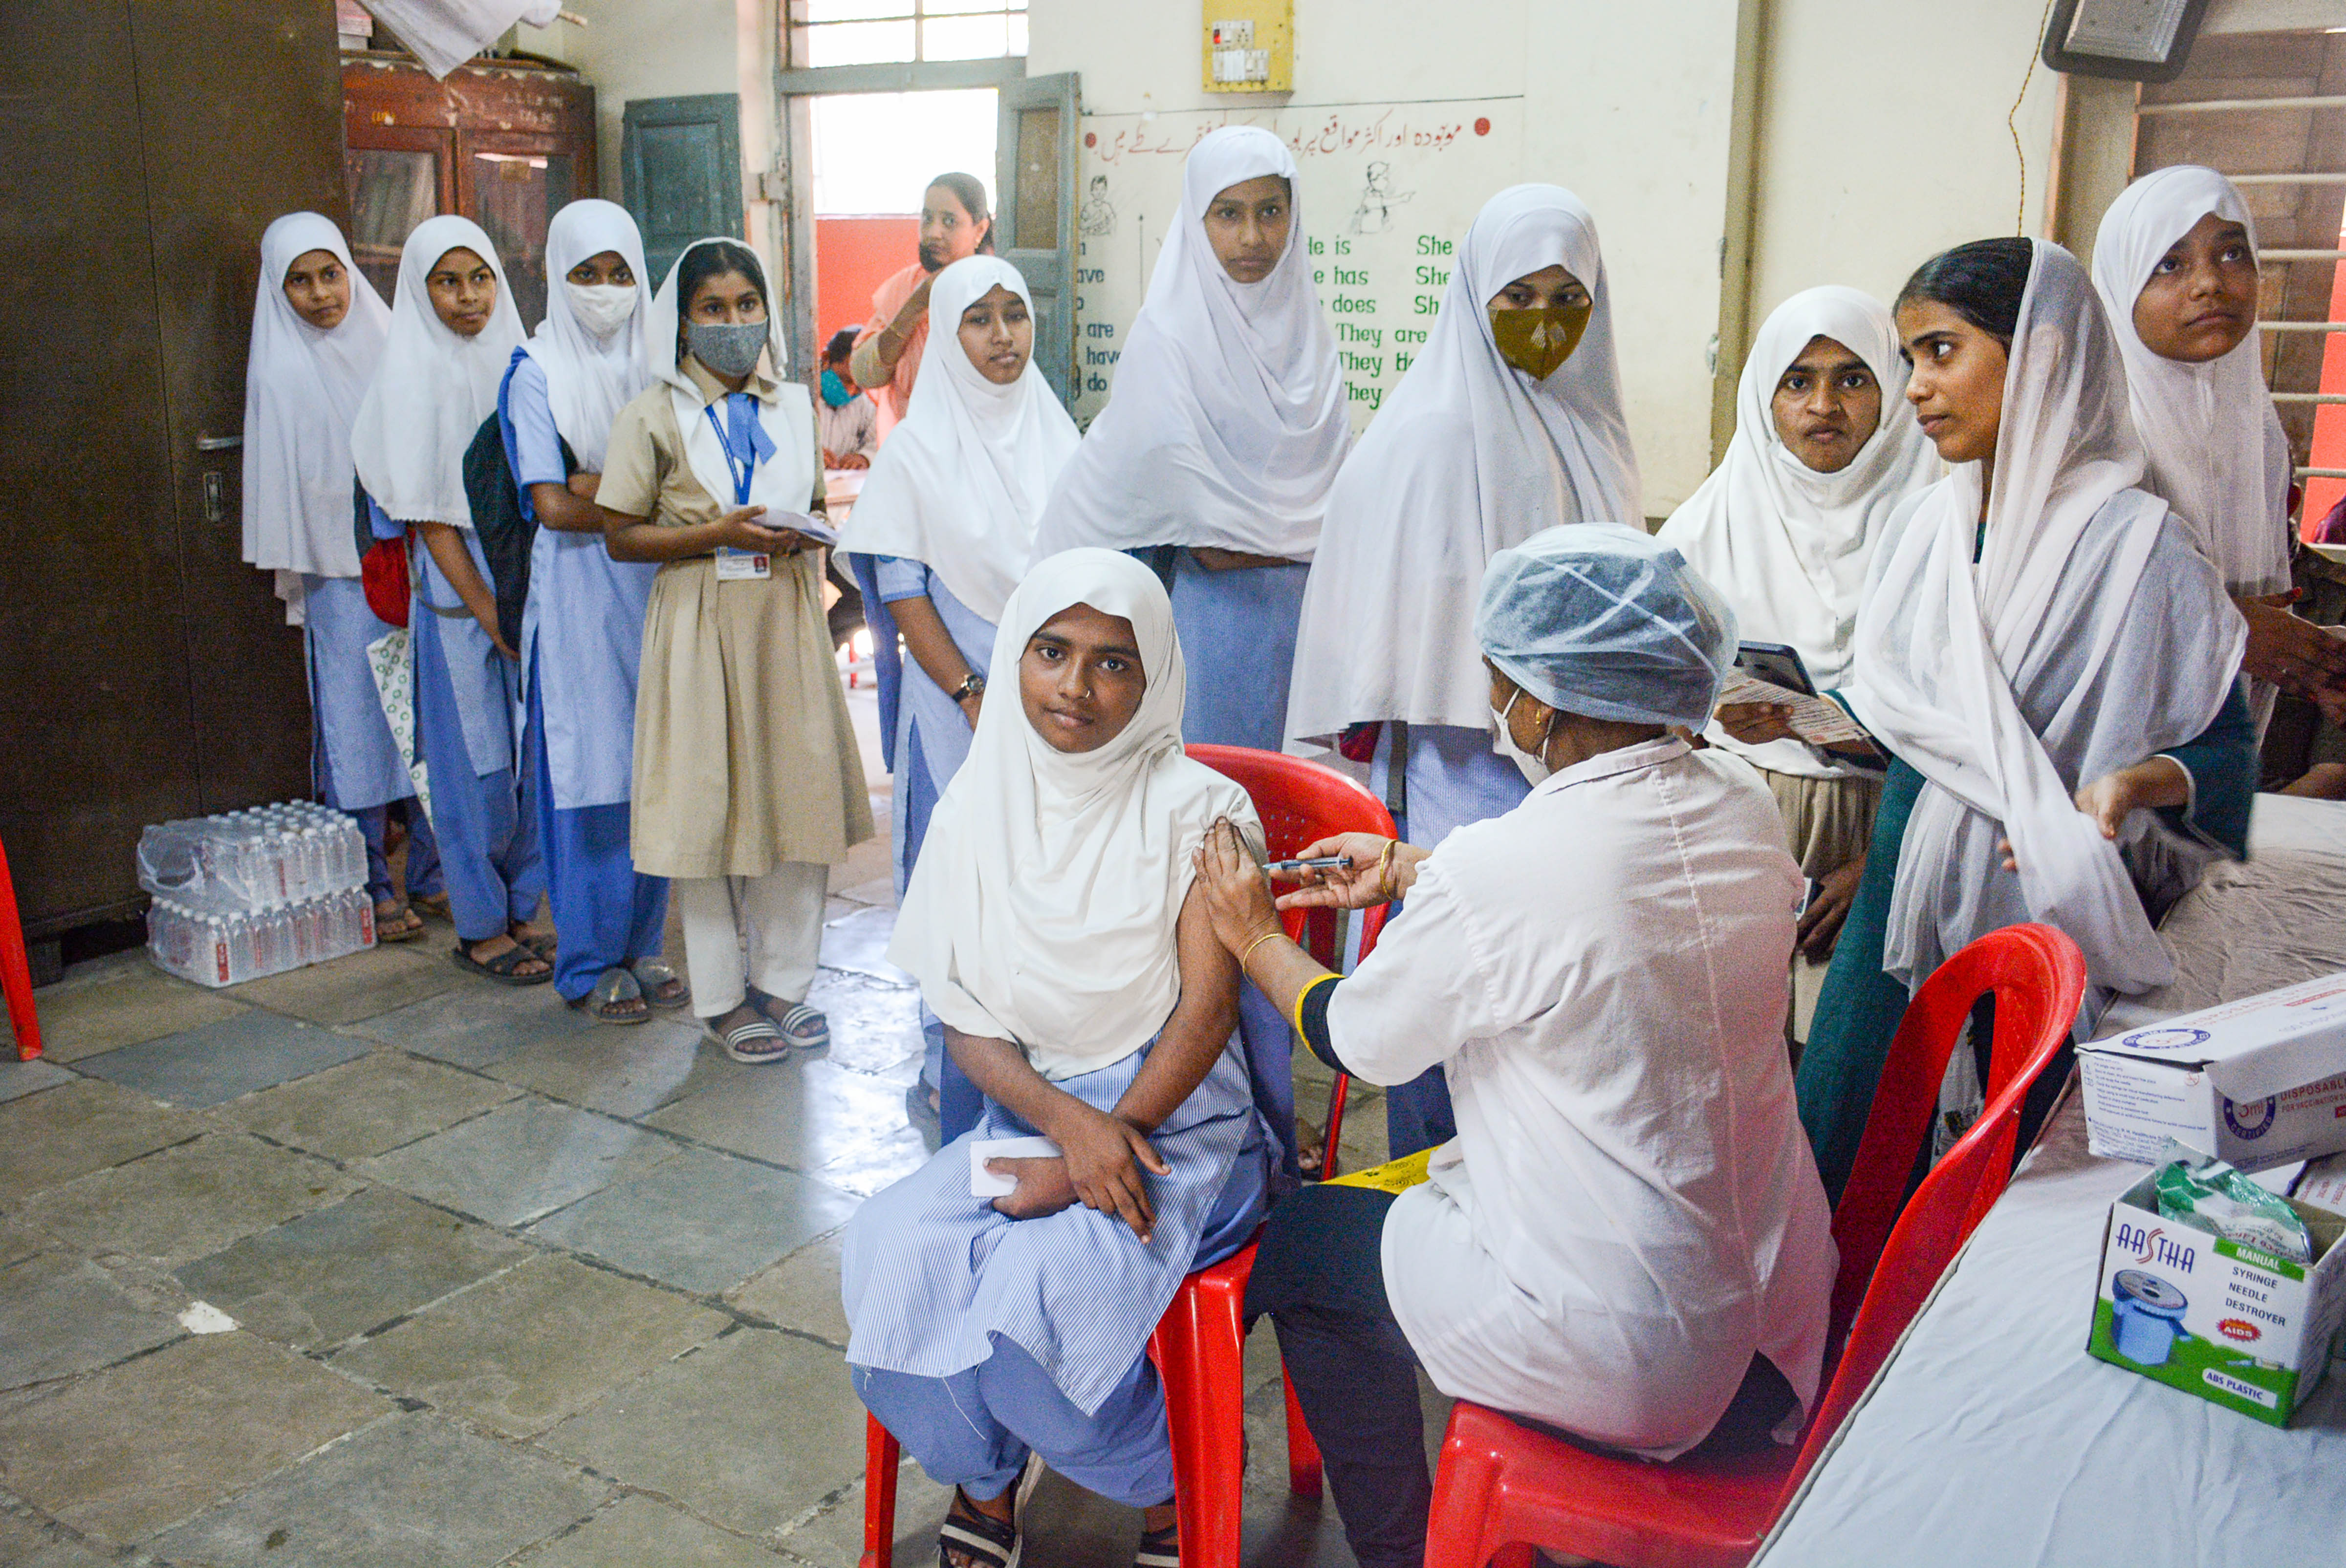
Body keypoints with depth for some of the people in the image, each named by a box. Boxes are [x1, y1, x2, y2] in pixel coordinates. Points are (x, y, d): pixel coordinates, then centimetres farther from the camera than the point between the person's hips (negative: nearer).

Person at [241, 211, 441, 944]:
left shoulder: (387, 344, 8)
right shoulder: (280, 370, -2)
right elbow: (287, 483, -2)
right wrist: (297, 586, -3)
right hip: (341, 571, -3)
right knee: (358, 717, -1)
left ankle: (434, 869, 17)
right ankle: (371, 889, 6)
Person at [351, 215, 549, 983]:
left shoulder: (515, 364, 10)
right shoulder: (415, 378, -6)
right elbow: (426, 515, -8)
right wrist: (486, 608, -12)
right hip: (460, 582, -5)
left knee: (535, 752, 8)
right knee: (476, 756, 0)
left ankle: (518, 911, 21)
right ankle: (479, 930, 11)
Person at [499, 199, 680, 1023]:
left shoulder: (659, 365, 11)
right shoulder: (537, 374, -1)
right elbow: (552, 506, -11)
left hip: (658, 589, 4)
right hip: (578, 594, -4)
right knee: (590, 775, -2)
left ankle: (642, 946, 18)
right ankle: (591, 963, 9)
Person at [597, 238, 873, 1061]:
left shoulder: (794, 406, 13)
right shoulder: (654, 416, 0)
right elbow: (622, 535, -3)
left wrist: (802, 537, -2)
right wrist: (723, 533, -16)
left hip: (788, 619, 4)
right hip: (701, 626, -4)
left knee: (800, 794, 4)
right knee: (710, 805, 1)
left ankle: (784, 981, 19)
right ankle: (723, 997, 14)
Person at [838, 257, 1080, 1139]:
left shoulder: (1058, 437, 9)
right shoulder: (918, 450, -3)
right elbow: (902, 589, -7)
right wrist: (974, 693, -14)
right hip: (958, 695, -4)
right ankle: (957, 1069, 14)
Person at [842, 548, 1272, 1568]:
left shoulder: (1197, 811, -7)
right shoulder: (979, 807, 4)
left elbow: (1206, 1009, -11)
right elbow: (962, 1017, 1)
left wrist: (1089, 1157, -17)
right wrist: (1067, 1122, -16)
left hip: (1172, 1119, -4)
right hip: (1027, 1111, 4)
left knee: (1041, 1283, -27)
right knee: (892, 1250, -21)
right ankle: (986, 1485, 5)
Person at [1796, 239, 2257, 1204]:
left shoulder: (2135, 541, -11)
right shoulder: (1927, 522, 7)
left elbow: (2227, 746, -8)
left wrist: (2135, 781, -27)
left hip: (2045, 908, -5)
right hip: (1905, 895, 5)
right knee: (1835, 1143, 6)